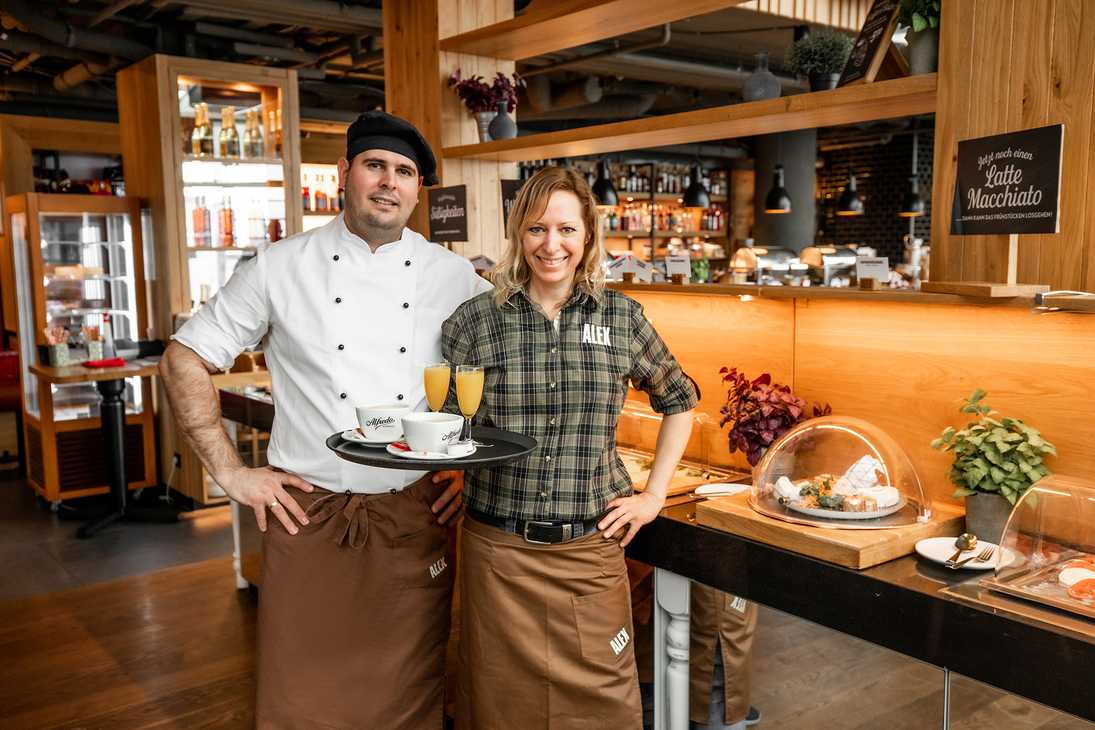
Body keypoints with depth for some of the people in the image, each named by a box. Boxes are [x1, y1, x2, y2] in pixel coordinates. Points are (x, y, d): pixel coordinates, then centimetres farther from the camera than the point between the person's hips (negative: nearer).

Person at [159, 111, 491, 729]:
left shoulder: (455, 276, 3)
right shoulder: (281, 268, -1)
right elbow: (185, 360, 5)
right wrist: (230, 472, -2)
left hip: (417, 515, 1)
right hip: (308, 515, -1)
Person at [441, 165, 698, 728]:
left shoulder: (623, 318, 0)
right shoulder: (476, 319, -4)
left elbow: (679, 402, 13)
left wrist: (654, 495, 8)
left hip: (592, 549, 1)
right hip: (498, 550, 0)